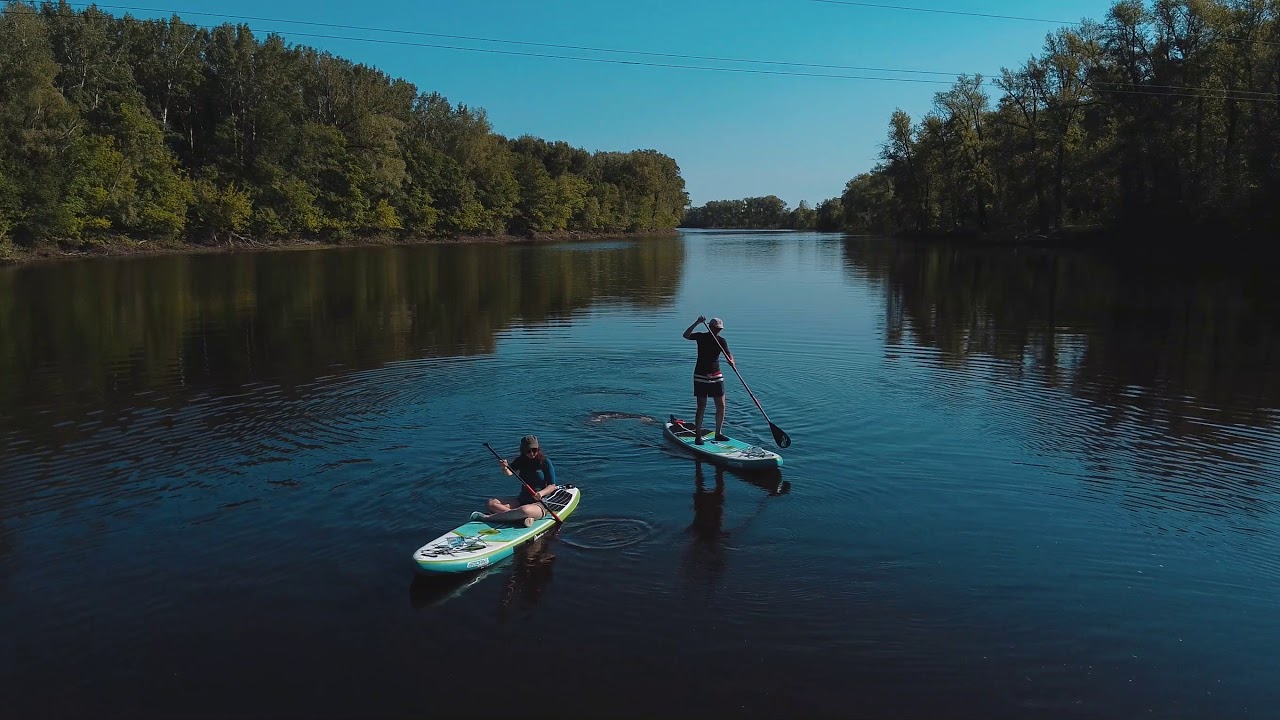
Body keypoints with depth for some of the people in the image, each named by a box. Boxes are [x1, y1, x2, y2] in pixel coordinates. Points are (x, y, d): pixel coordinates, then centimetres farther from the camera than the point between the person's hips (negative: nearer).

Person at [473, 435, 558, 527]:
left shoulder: (545, 462, -5)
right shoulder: (521, 460, 6)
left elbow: (552, 485, -4)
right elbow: (509, 473, -13)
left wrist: (541, 493, -24)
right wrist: (505, 468, -37)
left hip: (540, 504, -6)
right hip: (521, 500, 6)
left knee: (525, 510, -41)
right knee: (491, 503, -12)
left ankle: (487, 517, -28)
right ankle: (523, 518, -29)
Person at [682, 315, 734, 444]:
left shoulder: (721, 341, 2)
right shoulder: (701, 337, -3)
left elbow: (728, 354, -11)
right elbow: (686, 335, -19)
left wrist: (731, 361, -34)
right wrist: (697, 323, -29)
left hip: (716, 376, 4)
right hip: (701, 376, -4)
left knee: (721, 406, 4)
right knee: (702, 407, -5)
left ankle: (718, 433, 19)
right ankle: (697, 436, 0)